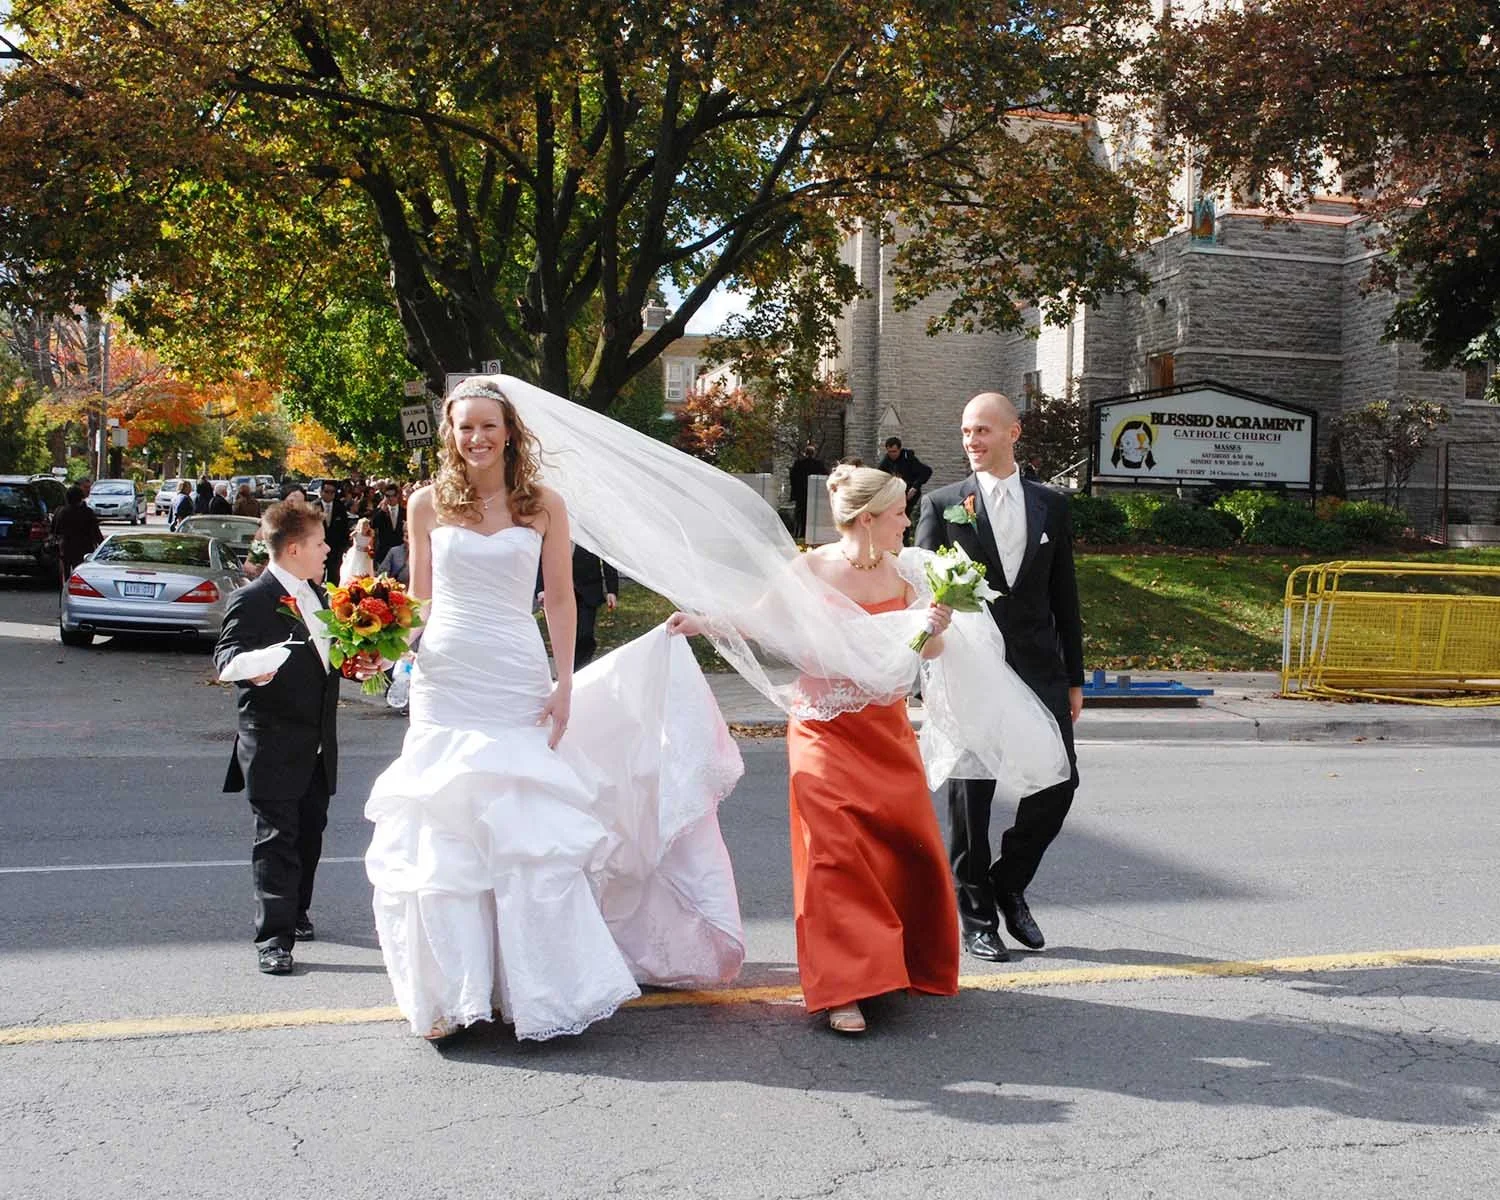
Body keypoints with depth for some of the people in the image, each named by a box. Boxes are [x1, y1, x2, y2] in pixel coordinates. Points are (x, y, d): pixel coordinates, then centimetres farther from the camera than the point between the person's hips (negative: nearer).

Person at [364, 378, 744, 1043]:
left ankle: (539, 989, 12)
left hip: (518, 684, -1)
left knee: (533, 837, -2)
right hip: (446, 683, 1)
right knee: (444, 839, 2)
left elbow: (560, 598, 5)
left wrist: (564, 684, -1)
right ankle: (451, 993, 13)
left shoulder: (544, 505, 4)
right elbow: (418, 598, 11)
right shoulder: (427, 503, 6)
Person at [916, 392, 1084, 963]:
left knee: (1058, 782, 2)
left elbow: (1064, 596, 12)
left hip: (1040, 673, 3)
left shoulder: (1051, 505, 9)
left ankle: (1009, 884, 25)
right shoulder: (942, 504, 2)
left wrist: (1074, 679, 11)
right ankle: (975, 911, 19)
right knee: (970, 794, 4)